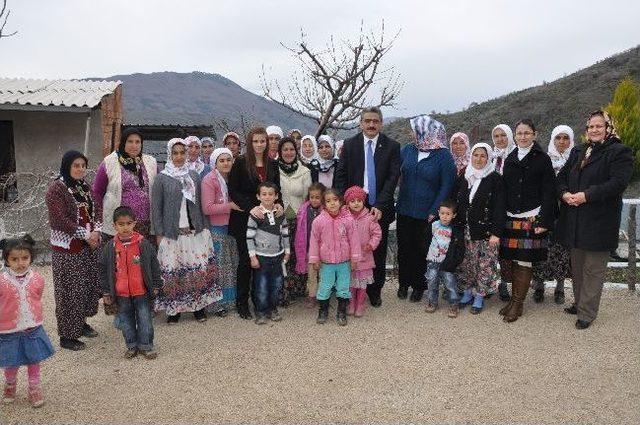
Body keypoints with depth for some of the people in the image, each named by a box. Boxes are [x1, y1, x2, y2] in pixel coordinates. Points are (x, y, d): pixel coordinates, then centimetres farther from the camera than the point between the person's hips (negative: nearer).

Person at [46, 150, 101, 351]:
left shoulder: (85, 187, 10)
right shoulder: (57, 188, -12)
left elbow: (94, 212, 13)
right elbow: (60, 220, -18)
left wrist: (96, 231, -6)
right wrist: (86, 235, -17)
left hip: (89, 245, 7)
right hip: (67, 248, -7)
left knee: (90, 286, 12)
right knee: (70, 290, 0)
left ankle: (81, 322, 31)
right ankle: (67, 335, 11)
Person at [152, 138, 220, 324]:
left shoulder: (194, 175, 11)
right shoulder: (162, 178, 0)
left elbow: (199, 204, 12)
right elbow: (156, 208, -1)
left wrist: (203, 227, 7)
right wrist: (159, 234, -6)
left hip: (195, 232, 3)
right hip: (172, 233, -3)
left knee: (199, 268, 1)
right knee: (173, 271, -2)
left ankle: (199, 305, 14)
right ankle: (173, 309, 11)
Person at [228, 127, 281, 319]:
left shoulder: (272, 165, 9)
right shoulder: (240, 163, -5)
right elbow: (233, 191, -9)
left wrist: (278, 204, -6)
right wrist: (250, 207, -20)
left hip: (267, 218, 4)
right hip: (244, 219, -4)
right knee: (246, 260, 1)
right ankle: (242, 303, 13)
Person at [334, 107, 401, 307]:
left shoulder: (392, 146, 0)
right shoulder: (349, 145, 4)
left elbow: (392, 178, -6)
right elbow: (340, 176, 2)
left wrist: (379, 206, -14)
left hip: (380, 209, 0)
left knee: (378, 252, 8)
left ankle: (375, 291, 23)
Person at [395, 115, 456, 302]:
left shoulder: (444, 156, -9)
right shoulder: (407, 150, 3)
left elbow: (446, 186, -9)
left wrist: (434, 211, -13)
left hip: (426, 214, -3)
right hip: (405, 210, 3)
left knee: (422, 250, 8)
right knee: (404, 248, 11)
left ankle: (419, 285, 24)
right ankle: (404, 283, 27)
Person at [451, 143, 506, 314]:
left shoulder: (495, 179, -5)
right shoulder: (463, 177, 8)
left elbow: (499, 208, -9)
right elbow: (454, 202, 10)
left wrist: (496, 232, -15)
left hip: (485, 231, -4)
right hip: (464, 230, 4)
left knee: (484, 264, 1)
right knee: (466, 263, 10)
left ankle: (479, 295, 15)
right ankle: (468, 291, 26)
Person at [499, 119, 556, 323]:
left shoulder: (542, 159, -1)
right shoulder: (510, 159, 13)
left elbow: (548, 191, -5)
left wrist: (544, 221, -12)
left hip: (531, 218, -4)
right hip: (511, 218, 4)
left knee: (524, 262, -4)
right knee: (512, 260, 5)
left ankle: (517, 303, 6)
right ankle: (514, 298, 20)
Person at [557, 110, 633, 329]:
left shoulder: (620, 152, -5)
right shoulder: (578, 152, 15)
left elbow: (618, 182, -16)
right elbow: (562, 176, 14)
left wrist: (587, 195, -21)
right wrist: (565, 193, -8)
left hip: (599, 221, -6)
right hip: (574, 220, 7)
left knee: (593, 269, 0)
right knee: (577, 266, 17)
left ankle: (587, 313, 9)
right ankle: (579, 303, 32)